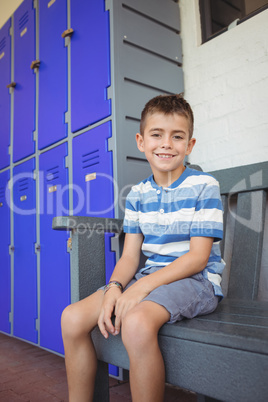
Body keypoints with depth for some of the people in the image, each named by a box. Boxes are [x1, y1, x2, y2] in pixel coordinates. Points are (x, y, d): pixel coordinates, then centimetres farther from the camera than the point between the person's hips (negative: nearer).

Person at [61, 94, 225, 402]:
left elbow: (198, 257, -13)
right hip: (150, 276, 6)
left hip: (197, 279, -5)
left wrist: (142, 287, -22)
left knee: (136, 322, -35)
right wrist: (114, 287, -17)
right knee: (73, 317, -10)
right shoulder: (137, 195, 8)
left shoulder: (204, 186, -8)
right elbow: (130, 255, 5)